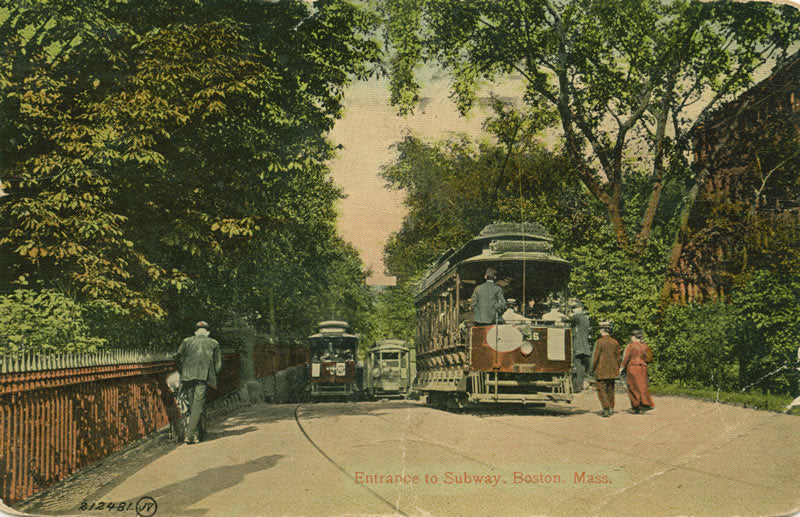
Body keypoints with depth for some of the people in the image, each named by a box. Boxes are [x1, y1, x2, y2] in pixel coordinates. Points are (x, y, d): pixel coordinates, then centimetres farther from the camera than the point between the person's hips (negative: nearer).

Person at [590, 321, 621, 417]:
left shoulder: (600, 342, -12)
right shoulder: (615, 342, 4)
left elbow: (596, 357, -13)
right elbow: (618, 358, 8)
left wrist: (592, 369, -3)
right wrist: (617, 370, 18)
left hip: (601, 371, -5)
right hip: (612, 371, 5)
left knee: (601, 390, 0)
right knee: (610, 390, 15)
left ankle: (606, 408, -12)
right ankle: (611, 409, 19)